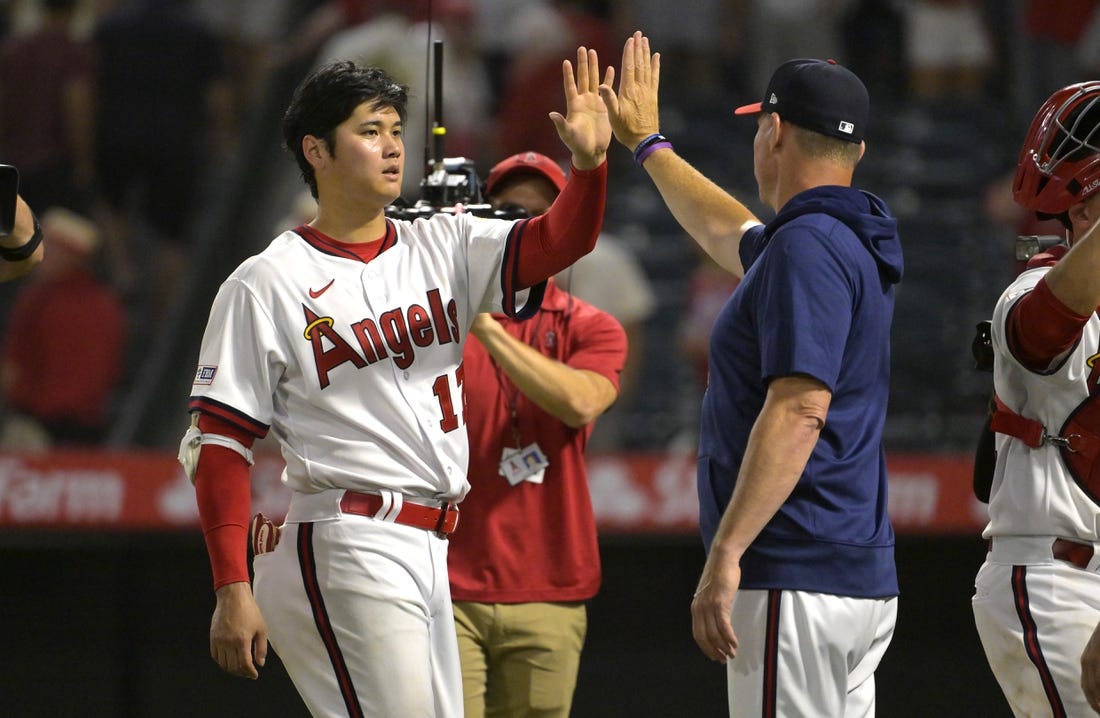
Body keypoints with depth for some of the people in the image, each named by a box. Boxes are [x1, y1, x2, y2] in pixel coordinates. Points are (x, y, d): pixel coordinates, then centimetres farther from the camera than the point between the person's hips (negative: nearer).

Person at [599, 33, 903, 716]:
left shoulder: (806, 246, -13)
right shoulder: (854, 241, 18)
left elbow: (800, 409, -23)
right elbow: (729, 232, 41)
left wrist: (726, 554, -26)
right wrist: (647, 143, 54)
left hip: (797, 577, -10)